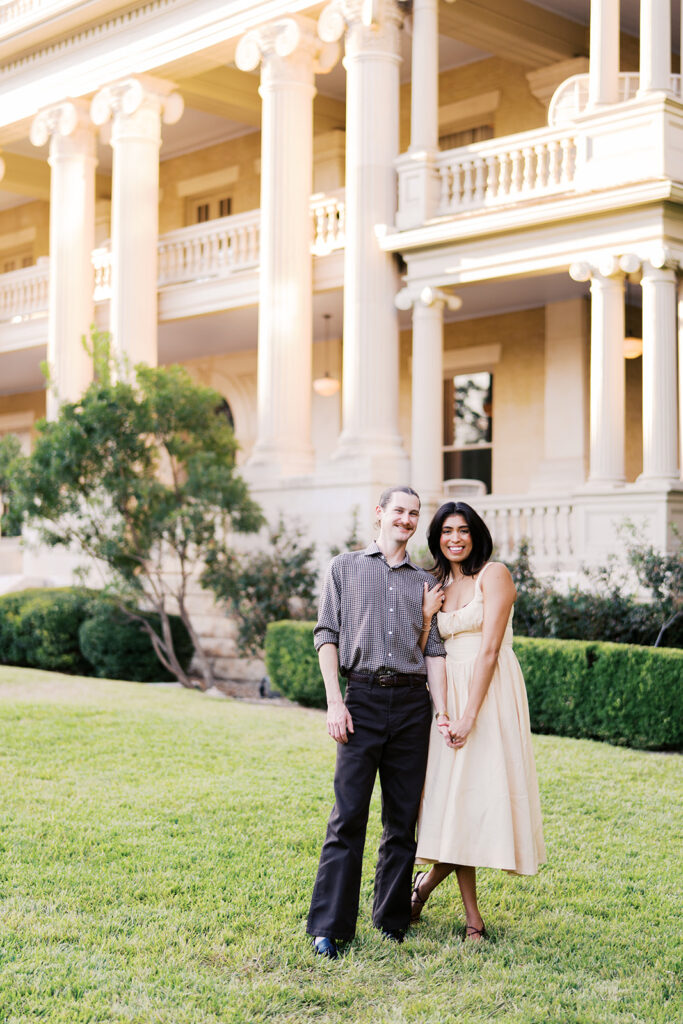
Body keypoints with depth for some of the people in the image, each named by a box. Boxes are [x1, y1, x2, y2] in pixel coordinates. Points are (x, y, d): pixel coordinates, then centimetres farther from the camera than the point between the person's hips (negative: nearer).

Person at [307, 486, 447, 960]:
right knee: (348, 815, -7)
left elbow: (435, 650, 12)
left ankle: (392, 919, 15)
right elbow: (327, 635, 5)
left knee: (404, 817, 5)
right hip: (363, 698, -3)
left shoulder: (425, 581, 17)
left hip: (412, 702, 3)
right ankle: (330, 927, -3)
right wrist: (334, 701, -6)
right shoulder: (346, 567, 11)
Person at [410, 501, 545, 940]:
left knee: (482, 790, -7)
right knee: (453, 796, 2)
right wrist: (442, 713, -7)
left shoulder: (493, 574, -5)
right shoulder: (438, 586, 15)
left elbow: (489, 649, -12)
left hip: (490, 694, -5)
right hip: (447, 694, 5)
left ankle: (428, 881, 13)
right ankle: (472, 917, 11)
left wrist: (469, 714, -17)